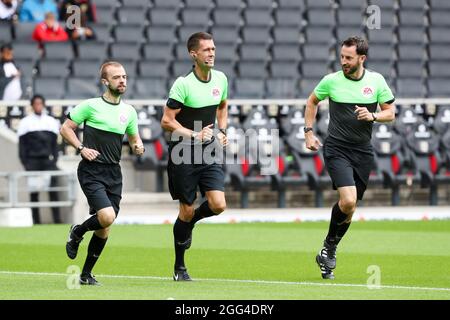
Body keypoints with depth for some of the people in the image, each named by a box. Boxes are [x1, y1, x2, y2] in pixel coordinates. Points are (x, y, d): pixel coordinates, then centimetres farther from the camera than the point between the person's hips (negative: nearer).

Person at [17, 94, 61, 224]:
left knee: (53, 189, -8)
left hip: (48, 160, 1)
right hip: (32, 161, -1)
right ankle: (36, 221, 3)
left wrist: (54, 159, 1)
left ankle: (57, 219, -7)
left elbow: (55, 144, 13)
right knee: (34, 192, 0)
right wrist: (25, 163, -4)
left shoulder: (51, 121, 11)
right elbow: (22, 145, 4)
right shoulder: (26, 122, 5)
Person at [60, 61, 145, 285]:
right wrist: (82, 148, -13)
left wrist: (138, 147, -1)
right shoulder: (91, 106, -5)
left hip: (114, 174, 6)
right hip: (91, 171, -5)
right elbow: (65, 128, 1)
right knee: (107, 216, -23)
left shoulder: (129, 111, 10)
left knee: (104, 229, 6)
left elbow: (133, 137, 23)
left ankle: (86, 274, 20)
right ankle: (77, 233, 9)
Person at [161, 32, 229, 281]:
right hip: (183, 154, -5)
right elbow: (166, 121, -13)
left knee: (218, 205, -11)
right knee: (186, 211, 0)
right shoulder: (183, 84, -15)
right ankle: (179, 266, 17)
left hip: (208, 153, 5)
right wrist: (194, 135, -21)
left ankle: (189, 223, 23)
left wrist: (222, 131, 9)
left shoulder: (220, 79, 3)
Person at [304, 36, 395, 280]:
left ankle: (328, 252, 23)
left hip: (363, 151, 3)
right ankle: (330, 246, -1)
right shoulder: (331, 80, -4)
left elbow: (390, 113, 6)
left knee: (350, 207, 6)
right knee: (348, 200, -22)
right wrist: (308, 132, 6)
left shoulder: (376, 81, 0)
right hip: (336, 149, -3)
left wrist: (372, 116, -14)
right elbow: (312, 101, 13)